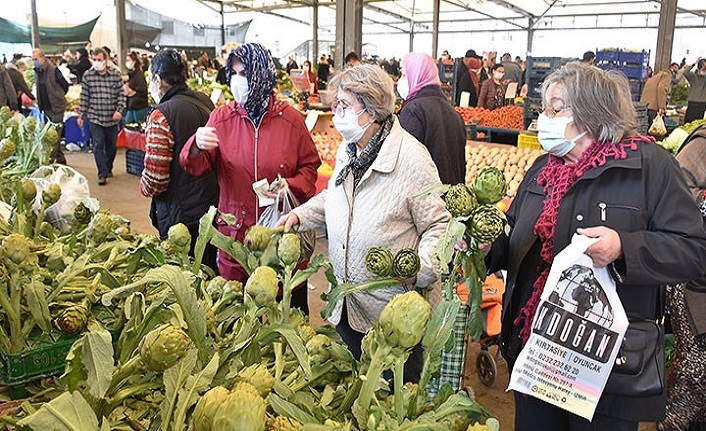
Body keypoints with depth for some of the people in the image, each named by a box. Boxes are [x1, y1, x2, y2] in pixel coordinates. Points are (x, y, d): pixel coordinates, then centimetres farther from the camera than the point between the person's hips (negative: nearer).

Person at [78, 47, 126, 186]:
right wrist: (81, 115, 5)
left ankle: (108, 168, 33)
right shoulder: (87, 75, -1)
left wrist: (119, 110, -12)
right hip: (94, 117, -1)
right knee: (98, 145, -5)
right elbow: (84, 97, 4)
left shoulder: (116, 74, -2)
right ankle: (102, 174, 0)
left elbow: (121, 94, 1)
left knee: (111, 145, 13)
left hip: (112, 117, 1)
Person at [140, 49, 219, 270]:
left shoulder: (162, 115, -19)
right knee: (210, 270, 21)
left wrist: (144, 187, 1)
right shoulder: (205, 102, 3)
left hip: (181, 213, -7)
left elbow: (155, 179, -20)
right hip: (212, 201, 7)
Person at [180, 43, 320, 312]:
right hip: (235, 232, 1)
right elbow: (196, 167, -5)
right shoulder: (221, 118, 2)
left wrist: (292, 186, -14)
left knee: (290, 306, 12)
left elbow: (310, 166, 6)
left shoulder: (291, 120, -2)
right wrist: (197, 146, -28)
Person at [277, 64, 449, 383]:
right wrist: (300, 215, 9)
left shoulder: (412, 158, -19)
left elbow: (439, 224, -15)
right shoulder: (347, 151, 6)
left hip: (392, 311, -7)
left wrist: (420, 268, -30)